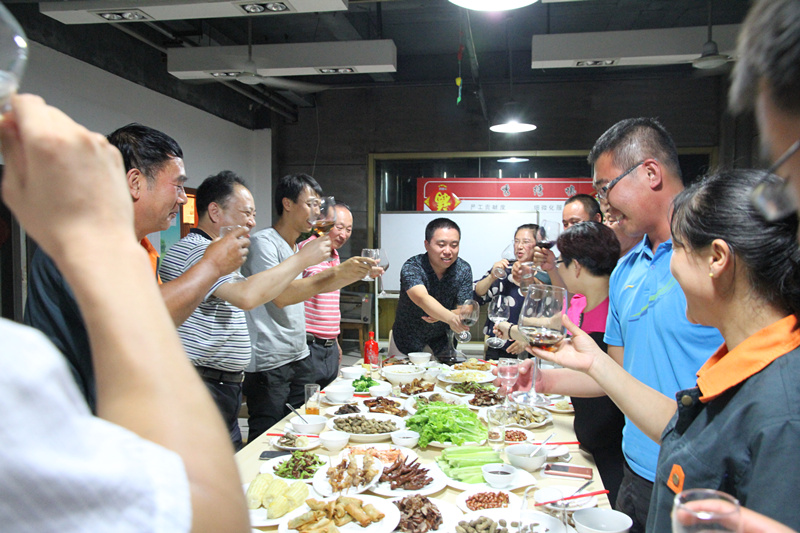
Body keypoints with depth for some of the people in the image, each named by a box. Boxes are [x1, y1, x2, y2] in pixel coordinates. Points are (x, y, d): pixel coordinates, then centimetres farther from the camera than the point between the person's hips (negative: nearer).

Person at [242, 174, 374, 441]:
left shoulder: (296, 247, 15)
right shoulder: (263, 242, -14)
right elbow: (280, 296, -27)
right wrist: (337, 273, -30)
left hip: (300, 356, 9)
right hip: (268, 363, -8)